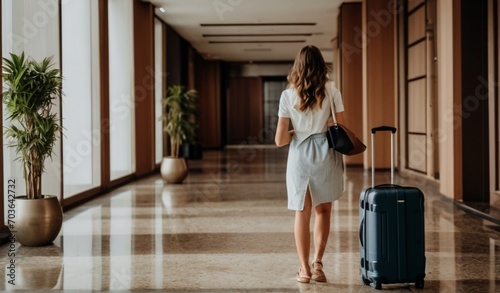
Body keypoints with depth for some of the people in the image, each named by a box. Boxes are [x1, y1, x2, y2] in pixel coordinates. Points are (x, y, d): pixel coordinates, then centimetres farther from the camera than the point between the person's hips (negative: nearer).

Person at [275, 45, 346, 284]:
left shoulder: (288, 95, -2)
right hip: (326, 154, 0)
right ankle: (318, 262, 5)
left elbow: (280, 139, -3)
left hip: (300, 155, 0)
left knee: (302, 213, 10)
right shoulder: (331, 91, -3)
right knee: (323, 210, 16)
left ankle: (305, 269, 14)